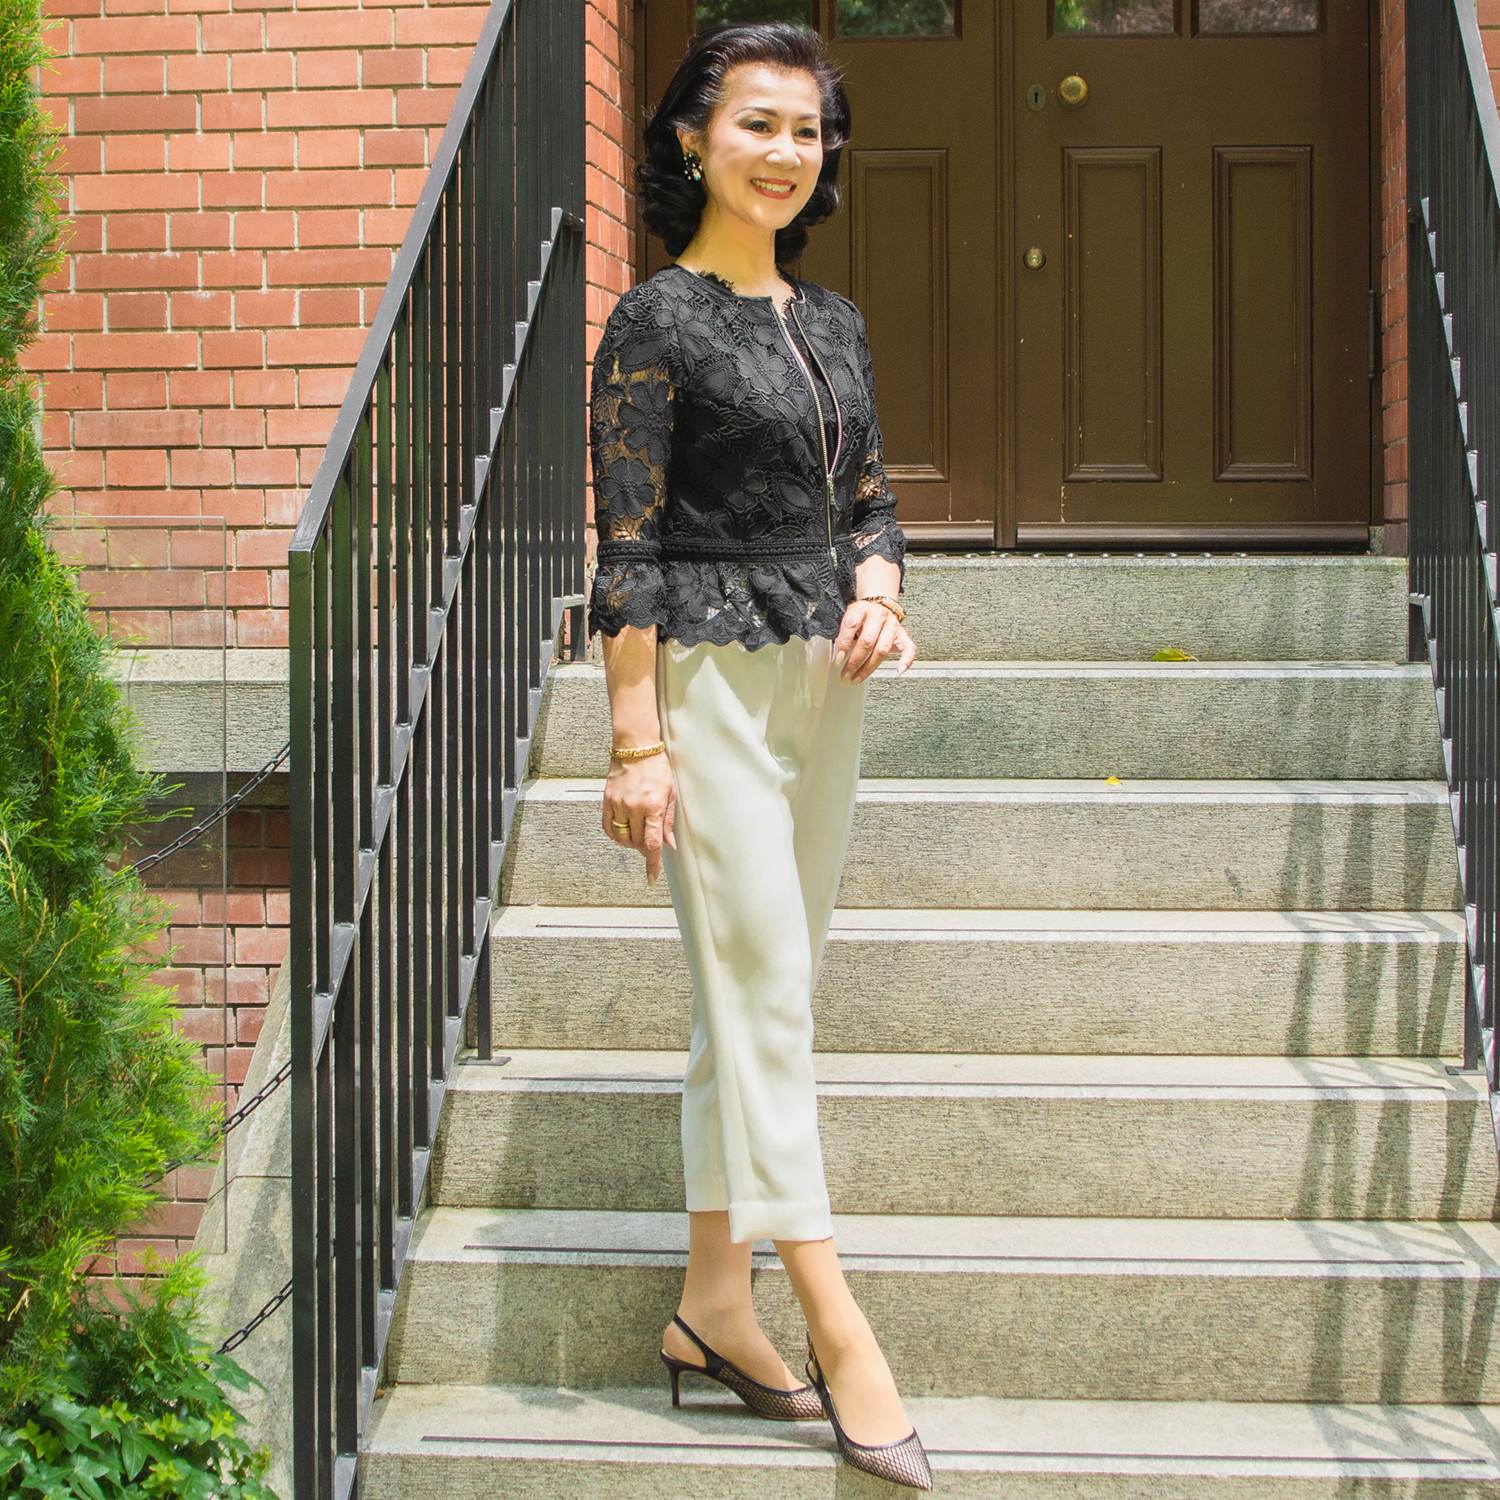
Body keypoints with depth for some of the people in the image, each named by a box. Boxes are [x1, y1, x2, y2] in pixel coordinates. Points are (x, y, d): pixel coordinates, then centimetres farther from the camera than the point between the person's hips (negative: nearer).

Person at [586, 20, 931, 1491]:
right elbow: (626, 550, -10)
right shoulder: (657, 321, -7)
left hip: (822, 681, 7)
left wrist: (878, 587, -3)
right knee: (764, 983, -7)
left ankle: (715, 1299, 17)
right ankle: (835, 1327, -4)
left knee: (759, 987, 9)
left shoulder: (833, 322, 13)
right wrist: (637, 740, -15)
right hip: (711, 672, -7)